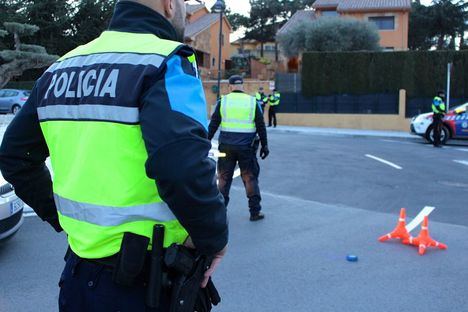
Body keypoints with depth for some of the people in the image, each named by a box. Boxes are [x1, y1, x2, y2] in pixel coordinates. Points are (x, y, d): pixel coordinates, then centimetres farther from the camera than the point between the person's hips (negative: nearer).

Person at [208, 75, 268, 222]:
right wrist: (264, 145, 8)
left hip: (226, 146, 1)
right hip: (247, 147, 0)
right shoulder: (253, 102, 1)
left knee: (224, 178, 11)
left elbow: (213, 124, 1)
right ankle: (255, 212, 9)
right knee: (250, 178, 8)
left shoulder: (223, 101, 1)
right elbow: (261, 126, 2)